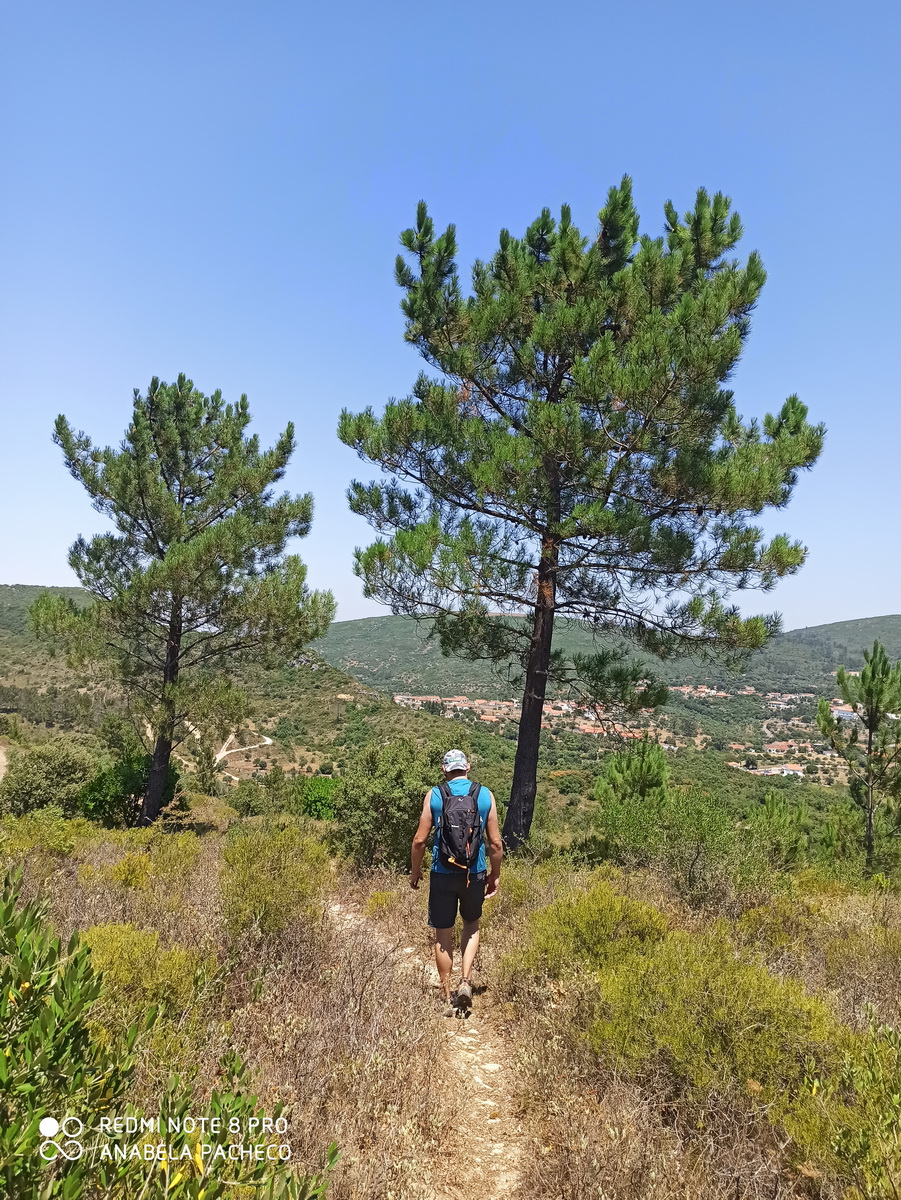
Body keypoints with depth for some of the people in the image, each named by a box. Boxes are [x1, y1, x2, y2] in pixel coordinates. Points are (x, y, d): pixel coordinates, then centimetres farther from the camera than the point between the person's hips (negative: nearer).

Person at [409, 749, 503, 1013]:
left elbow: (420, 840, -5)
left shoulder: (434, 795, -4)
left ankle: (447, 999, 19)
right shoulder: (485, 795, -1)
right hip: (475, 873, 1)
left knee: (443, 936, 12)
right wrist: (495, 875, 13)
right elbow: (495, 843, 0)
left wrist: (415, 871, 10)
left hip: (442, 874, -1)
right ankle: (466, 980, 8)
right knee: (471, 925, 24)